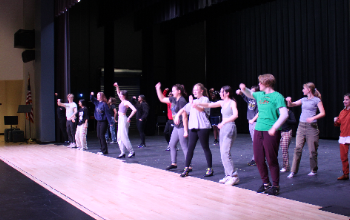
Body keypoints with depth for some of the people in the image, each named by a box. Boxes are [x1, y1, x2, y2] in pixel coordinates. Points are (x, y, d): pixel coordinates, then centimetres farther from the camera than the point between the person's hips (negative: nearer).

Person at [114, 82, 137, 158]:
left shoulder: (126, 102, -11)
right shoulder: (122, 101, 13)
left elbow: (134, 110, -23)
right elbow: (118, 93, 29)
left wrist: (129, 118, -19)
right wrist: (117, 87, 17)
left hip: (123, 120, -9)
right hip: (120, 119, 9)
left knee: (124, 137, -9)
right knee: (119, 138, 8)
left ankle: (132, 152, -1)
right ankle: (122, 153, 10)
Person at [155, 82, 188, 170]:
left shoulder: (182, 101, -17)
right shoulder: (173, 99, 8)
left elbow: (184, 116, -20)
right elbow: (162, 99, 23)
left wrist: (185, 130, -21)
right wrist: (158, 89, 13)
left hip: (182, 127, -10)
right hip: (176, 127, 10)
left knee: (184, 147, -5)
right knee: (172, 145, 15)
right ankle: (174, 163, 27)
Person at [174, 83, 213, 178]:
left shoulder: (205, 99, 1)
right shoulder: (193, 102, 21)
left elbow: (202, 109, -17)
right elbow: (184, 109, 24)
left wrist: (193, 104, -33)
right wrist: (177, 115, 7)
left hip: (203, 127, -6)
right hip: (193, 127, 6)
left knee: (205, 148, 0)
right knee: (190, 148, 2)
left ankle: (210, 169, 8)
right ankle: (187, 168, 6)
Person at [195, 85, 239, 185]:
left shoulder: (232, 102, -8)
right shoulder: (222, 103, 13)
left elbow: (235, 115, -23)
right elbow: (209, 105, 13)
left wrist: (223, 122, -25)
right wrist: (198, 104, 1)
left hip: (230, 128, -8)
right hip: (223, 128, 8)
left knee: (225, 153, -14)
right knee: (223, 153, 7)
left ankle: (234, 176, -8)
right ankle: (228, 175, 14)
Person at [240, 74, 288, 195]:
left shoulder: (277, 96, -9)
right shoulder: (260, 95, 13)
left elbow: (284, 114, -17)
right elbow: (250, 94, 35)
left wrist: (274, 127, -27)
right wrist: (244, 89, 15)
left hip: (271, 132, -7)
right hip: (258, 130, 7)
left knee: (271, 160, -1)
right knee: (259, 159, 10)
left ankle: (275, 186, 13)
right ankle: (266, 183, 25)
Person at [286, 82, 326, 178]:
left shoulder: (317, 100, -1)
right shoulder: (303, 100, 14)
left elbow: (323, 113, -8)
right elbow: (291, 105, 14)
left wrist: (313, 118, -22)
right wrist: (289, 101, -8)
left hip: (311, 126, -4)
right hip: (301, 126, 4)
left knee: (312, 150, 3)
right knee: (298, 148, -2)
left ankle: (313, 170, 20)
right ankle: (293, 171, 0)